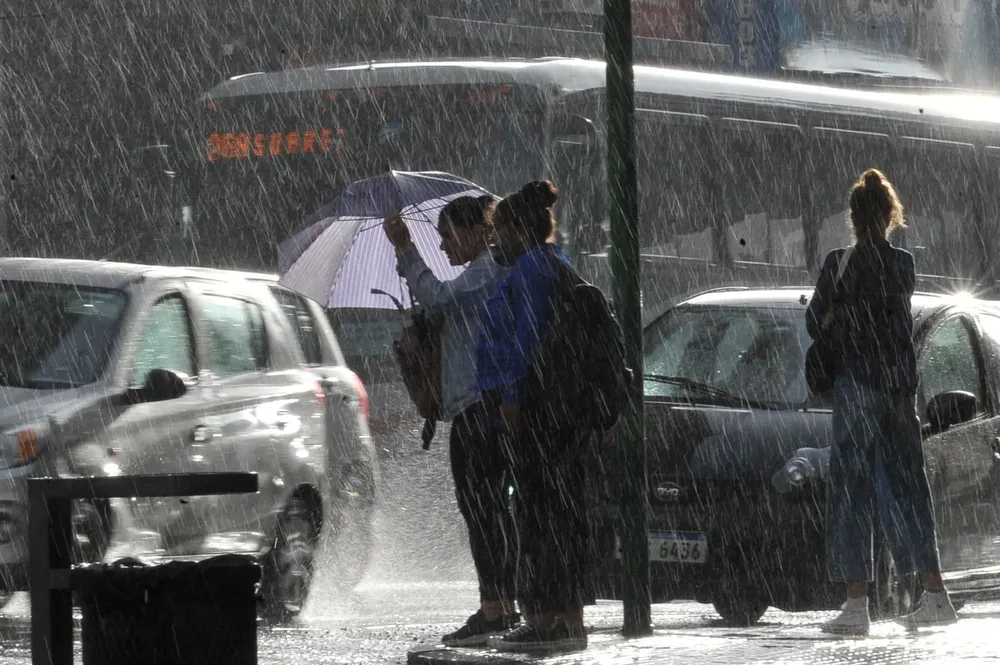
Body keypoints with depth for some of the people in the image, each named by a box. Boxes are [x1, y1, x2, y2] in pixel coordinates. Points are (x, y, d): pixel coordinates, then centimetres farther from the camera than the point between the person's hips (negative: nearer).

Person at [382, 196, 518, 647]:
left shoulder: (487, 270, -9)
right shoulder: (489, 271, 22)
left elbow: (437, 297, -22)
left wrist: (405, 250, -16)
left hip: (476, 406, -11)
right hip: (492, 405, 11)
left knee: (478, 506, -12)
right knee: (492, 508, 13)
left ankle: (491, 609, -16)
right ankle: (506, 606, 17)